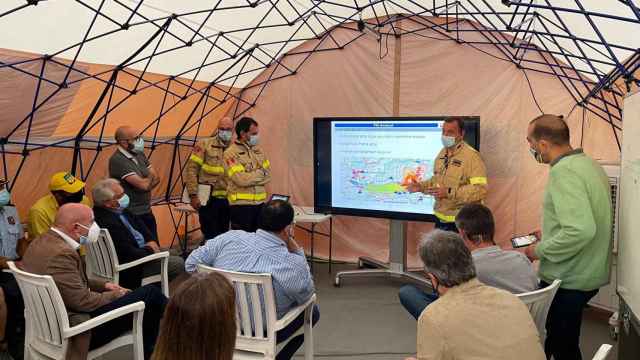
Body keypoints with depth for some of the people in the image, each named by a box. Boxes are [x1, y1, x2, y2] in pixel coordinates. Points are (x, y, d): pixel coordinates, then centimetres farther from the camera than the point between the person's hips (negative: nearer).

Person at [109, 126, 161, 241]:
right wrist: (150, 177, -1)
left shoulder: (139, 154, 8)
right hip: (131, 215, -8)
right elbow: (143, 184, -22)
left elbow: (156, 178, 6)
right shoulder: (117, 160, -18)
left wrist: (145, 181, -13)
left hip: (147, 212, 8)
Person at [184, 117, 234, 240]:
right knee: (211, 237, -1)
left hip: (227, 201, 4)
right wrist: (193, 195, -12)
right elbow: (191, 169, -7)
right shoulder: (204, 145, -4)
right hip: (209, 199, -4)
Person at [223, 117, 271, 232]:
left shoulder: (258, 150, 11)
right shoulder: (231, 153, -9)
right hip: (241, 204, -6)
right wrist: (261, 173, -5)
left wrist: (250, 178, -9)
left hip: (260, 202, 6)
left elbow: (268, 175, 7)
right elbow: (241, 179, -19)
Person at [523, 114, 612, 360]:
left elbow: (580, 231, -33)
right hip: (589, 273, 9)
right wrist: (547, 237, 16)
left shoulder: (564, 172, -23)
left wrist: (539, 250, -19)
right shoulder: (588, 164, 7)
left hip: (568, 281, -9)